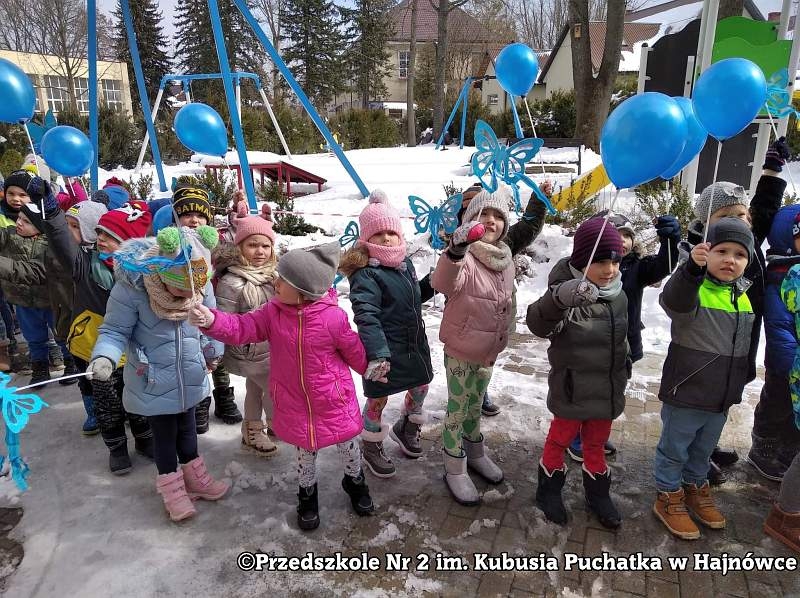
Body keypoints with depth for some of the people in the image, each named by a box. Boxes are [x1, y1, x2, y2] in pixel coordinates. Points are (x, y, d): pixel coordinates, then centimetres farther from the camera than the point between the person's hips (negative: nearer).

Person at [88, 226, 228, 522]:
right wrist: (104, 357, -35)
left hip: (190, 379, 4)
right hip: (153, 384, -4)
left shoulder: (201, 283, -15)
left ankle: (193, 477, 45)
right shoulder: (131, 287, -27)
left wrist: (213, 351, 3)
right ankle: (172, 488, 36)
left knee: (187, 427, 23)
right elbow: (115, 330, -18)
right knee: (164, 433, 14)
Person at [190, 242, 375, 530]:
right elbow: (242, 328, -17)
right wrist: (211, 320, -34)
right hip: (295, 402, 2)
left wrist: (372, 370, 10)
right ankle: (307, 492, 46)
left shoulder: (334, 317, -21)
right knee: (306, 449, 20)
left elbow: (354, 352, -7)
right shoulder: (272, 312, -10)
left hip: (334, 399, -2)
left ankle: (355, 480, 48)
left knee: (348, 443, 17)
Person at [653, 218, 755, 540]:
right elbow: (673, 301, -42)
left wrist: (739, 385, 23)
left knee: (703, 449, 24)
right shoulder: (692, 288, -16)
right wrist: (692, 268, -59)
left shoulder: (745, 298, 6)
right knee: (674, 449, 9)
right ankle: (669, 497, 27)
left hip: (721, 396, 7)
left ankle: (696, 488, 44)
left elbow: (744, 345, 20)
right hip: (686, 393, -6)